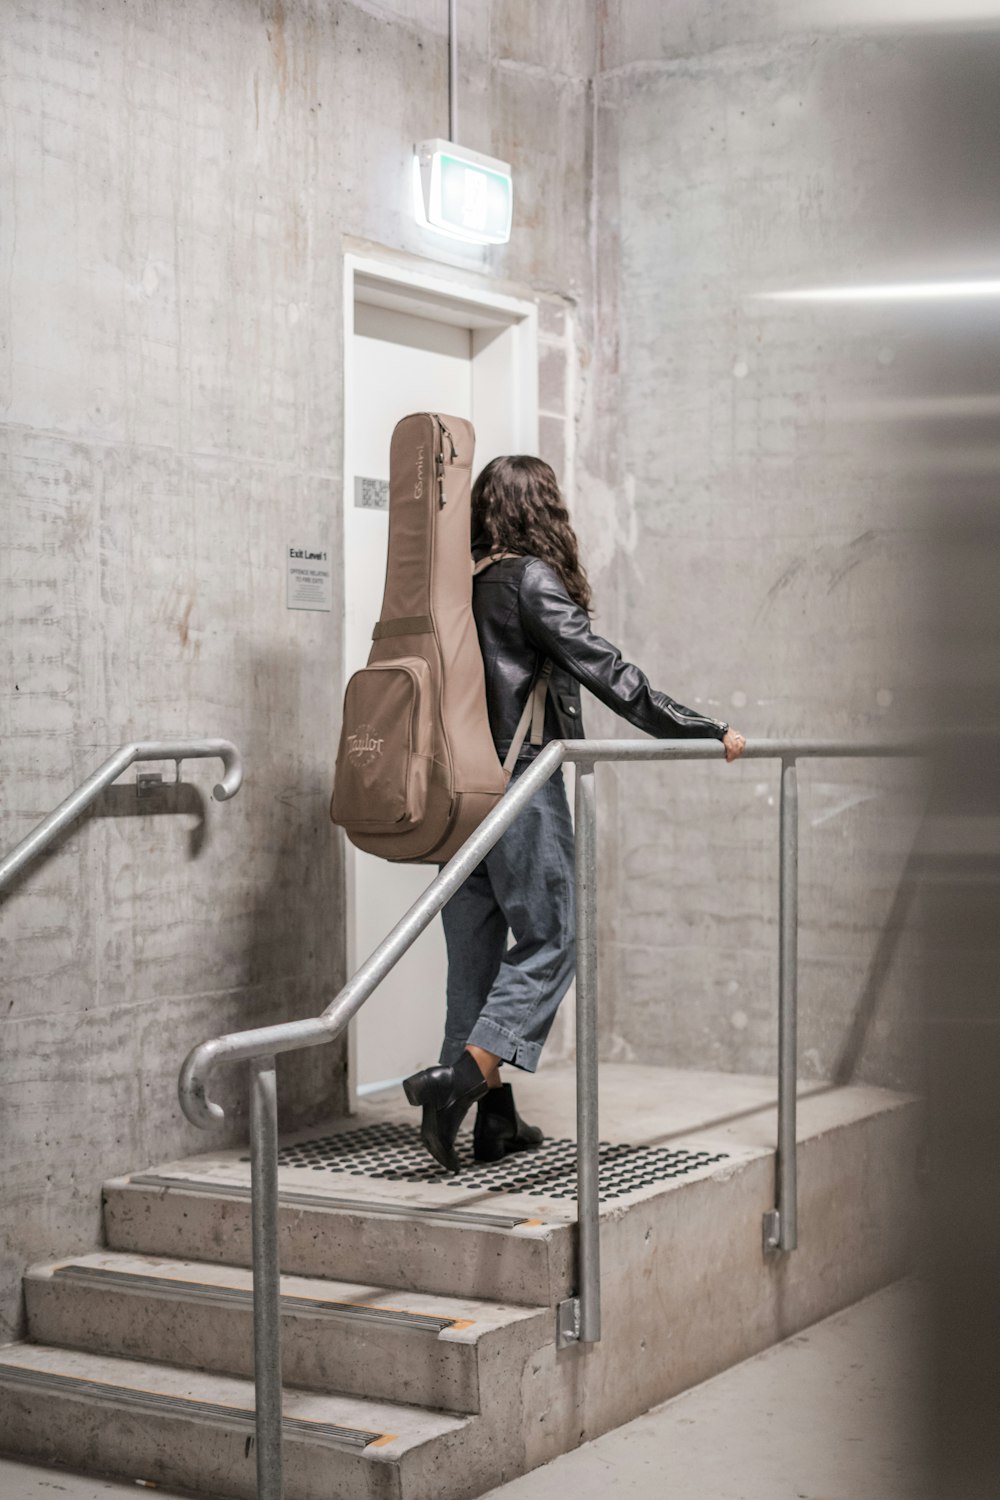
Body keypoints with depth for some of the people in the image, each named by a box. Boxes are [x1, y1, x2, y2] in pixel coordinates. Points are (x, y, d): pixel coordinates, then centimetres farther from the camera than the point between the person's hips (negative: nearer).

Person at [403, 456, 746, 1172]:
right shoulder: (531, 581, -8)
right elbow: (607, 671, -11)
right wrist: (708, 731, -5)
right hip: (521, 784, -7)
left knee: (477, 949, 8)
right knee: (547, 941, -1)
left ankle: (495, 1117, 11)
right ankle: (459, 1079, -16)